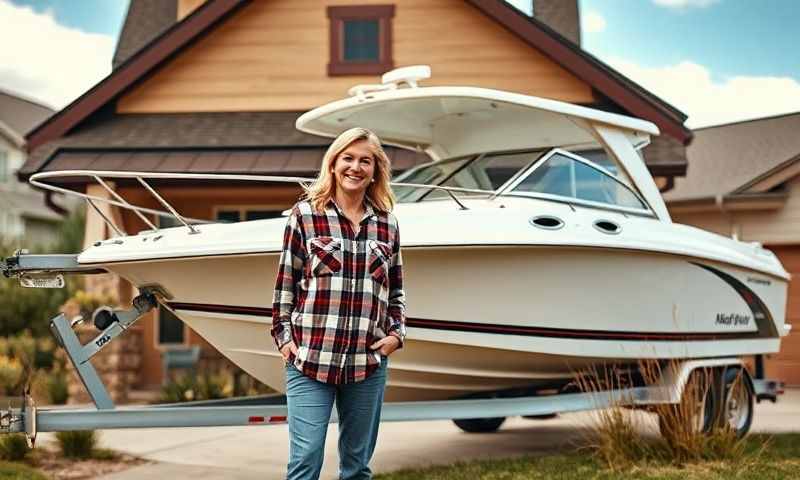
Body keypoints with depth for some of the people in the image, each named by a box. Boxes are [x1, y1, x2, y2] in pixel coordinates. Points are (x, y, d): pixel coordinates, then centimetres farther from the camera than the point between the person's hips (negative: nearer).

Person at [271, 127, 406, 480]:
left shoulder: (388, 224, 10)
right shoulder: (305, 214, 2)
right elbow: (285, 282, 3)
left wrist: (397, 332, 5)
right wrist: (283, 335, -1)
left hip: (368, 362, 3)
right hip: (310, 358, -3)